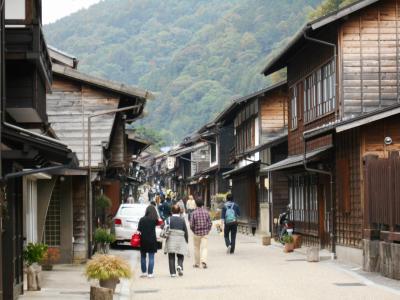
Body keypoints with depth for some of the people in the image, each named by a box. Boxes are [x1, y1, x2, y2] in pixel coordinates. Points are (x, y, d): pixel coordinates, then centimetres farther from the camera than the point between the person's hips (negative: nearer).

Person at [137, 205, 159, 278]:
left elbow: (139, 230, -6)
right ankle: (150, 273, 0)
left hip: (143, 240, 1)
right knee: (151, 257, 2)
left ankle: (144, 272, 19)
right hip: (152, 240, -1)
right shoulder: (154, 220, -5)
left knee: (143, 256, 15)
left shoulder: (142, 219, -3)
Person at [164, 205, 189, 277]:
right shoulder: (182, 220, 2)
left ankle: (173, 272, 1)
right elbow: (185, 231, 5)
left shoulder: (169, 219, -3)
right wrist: (187, 240, 14)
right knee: (180, 256, 10)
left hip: (171, 239, -1)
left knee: (171, 257, 5)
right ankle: (180, 266, -18)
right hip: (180, 239, 1)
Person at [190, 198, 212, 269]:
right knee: (204, 248, 0)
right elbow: (210, 224, 0)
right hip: (205, 233, 1)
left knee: (197, 248, 13)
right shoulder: (206, 212, -2)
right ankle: (204, 261, -20)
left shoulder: (194, 213, -8)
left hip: (196, 233, -1)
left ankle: (197, 263, 20)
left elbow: (191, 225, -7)